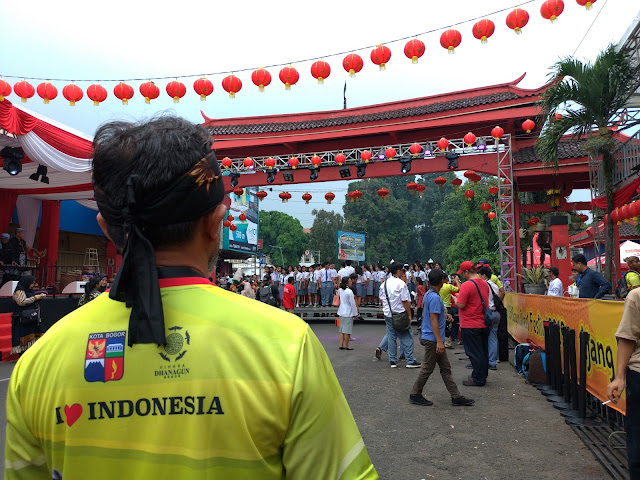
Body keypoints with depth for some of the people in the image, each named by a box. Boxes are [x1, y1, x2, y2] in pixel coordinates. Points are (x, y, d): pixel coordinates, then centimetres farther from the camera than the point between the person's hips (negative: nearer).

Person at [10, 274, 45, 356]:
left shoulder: (29, 291, 17)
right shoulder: (19, 292, -9)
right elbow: (22, 302, -21)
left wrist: (40, 296, 9)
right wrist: (35, 298, -18)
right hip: (22, 320, -9)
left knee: (32, 336, 7)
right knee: (23, 337, -8)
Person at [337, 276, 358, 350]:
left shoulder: (340, 290, 4)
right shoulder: (349, 291, -18)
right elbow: (352, 303, -14)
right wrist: (355, 313, -6)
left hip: (341, 312, 8)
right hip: (348, 313, -7)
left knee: (342, 330, 13)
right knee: (347, 330, 1)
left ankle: (341, 345, 15)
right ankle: (346, 346, 8)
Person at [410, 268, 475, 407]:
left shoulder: (429, 294, 10)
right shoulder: (435, 297, -21)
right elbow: (433, 320, -24)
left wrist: (444, 315, 8)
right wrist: (439, 341, -23)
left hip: (433, 339, 10)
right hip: (432, 339, -10)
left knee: (445, 368, 13)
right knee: (427, 368, 2)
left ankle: (456, 397, 19)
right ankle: (415, 395, 15)